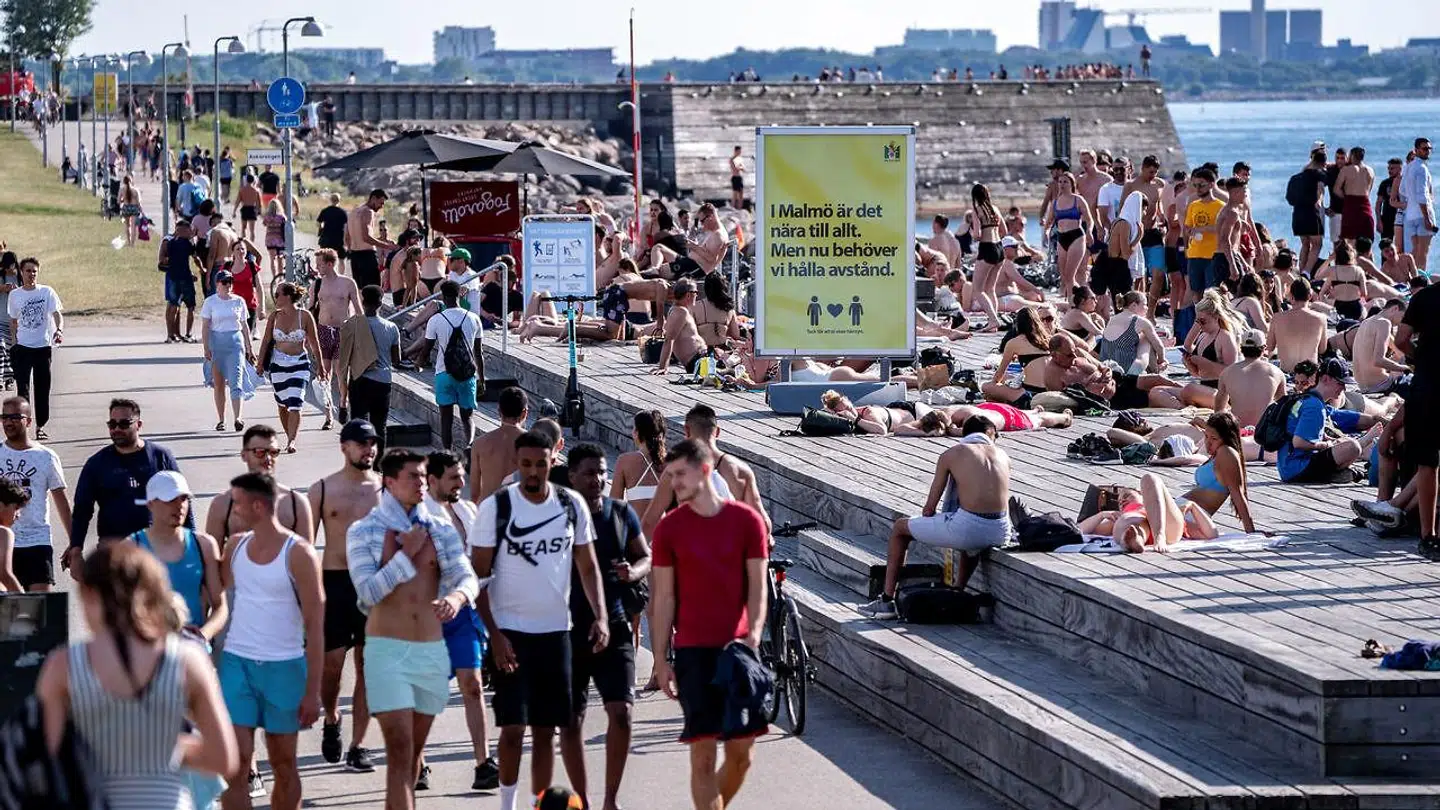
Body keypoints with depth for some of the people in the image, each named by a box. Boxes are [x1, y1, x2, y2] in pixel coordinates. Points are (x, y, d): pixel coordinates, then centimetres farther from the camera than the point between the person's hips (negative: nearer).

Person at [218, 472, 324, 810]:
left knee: (283, 763, 7)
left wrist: (312, 691, -10)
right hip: (236, 662, 3)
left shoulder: (298, 553, -7)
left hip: (283, 667, -3)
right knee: (235, 759, -7)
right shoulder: (236, 547, 6)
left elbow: (315, 625, -7)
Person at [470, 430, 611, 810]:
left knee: (546, 730, 8)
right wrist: (494, 634, -13)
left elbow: (588, 566, 11)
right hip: (511, 631, -3)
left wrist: (600, 615, -4)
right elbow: (479, 575, -6)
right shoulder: (496, 507, -8)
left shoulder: (572, 505, 3)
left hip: (556, 631, 3)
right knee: (513, 726, -7)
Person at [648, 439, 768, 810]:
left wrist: (753, 637, -14)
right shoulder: (669, 528, 0)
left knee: (742, 751, 4)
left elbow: (757, 586, 1)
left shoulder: (746, 521, 1)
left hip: (738, 648, 1)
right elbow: (664, 597, 2)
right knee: (703, 752, -5)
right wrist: (660, 660, -1)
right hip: (693, 651, -1)